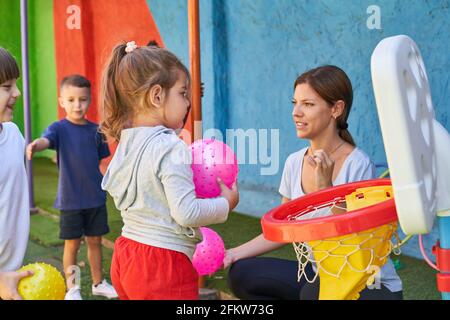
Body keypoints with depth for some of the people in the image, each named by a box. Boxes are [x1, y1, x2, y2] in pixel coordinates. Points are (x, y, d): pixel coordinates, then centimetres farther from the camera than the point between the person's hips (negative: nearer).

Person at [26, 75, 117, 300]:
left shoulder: (95, 130, 4)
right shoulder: (59, 128, -9)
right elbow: (47, 139, -32)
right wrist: (35, 145, -52)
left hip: (95, 197, 3)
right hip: (70, 199, -3)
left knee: (95, 241, 15)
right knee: (72, 244, 6)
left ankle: (98, 283, 32)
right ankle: (72, 289, 22)